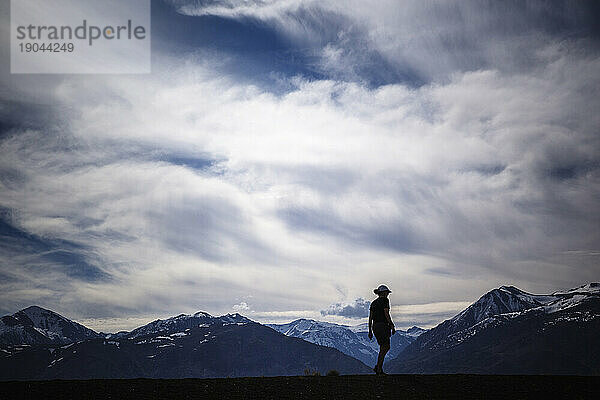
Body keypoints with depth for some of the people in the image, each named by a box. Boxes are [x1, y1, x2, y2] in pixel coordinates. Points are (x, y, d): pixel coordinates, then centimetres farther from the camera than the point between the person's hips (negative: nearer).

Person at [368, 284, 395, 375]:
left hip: (375, 326, 8)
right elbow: (386, 314, -14)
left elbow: (370, 317, 14)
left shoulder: (374, 302, 17)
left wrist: (370, 331, 15)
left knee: (385, 347, 12)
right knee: (385, 347, -6)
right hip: (383, 325, -8)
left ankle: (378, 367, 3)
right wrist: (392, 326, -12)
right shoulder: (385, 300, -4)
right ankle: (379, 369, -11)